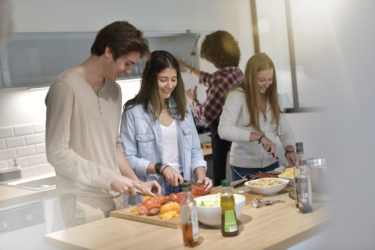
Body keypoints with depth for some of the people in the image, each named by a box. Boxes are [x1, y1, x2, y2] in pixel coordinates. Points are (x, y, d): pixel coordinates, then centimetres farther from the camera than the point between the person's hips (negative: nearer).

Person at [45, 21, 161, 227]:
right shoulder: (66, 87, -11)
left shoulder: (114, 90, 14)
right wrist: (110, 178, -15)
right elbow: (57, 153, -15)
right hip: (83, 201, -7)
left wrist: (136, 182, 9)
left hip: (114, 196, 7)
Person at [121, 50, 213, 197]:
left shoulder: (182, 108, 15)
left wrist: (201, 177, 0)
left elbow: (195, 150, 16)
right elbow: (128, 158, -5)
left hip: (183, 185, 4)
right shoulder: (133, 111, -3)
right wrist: (161, 168, -14)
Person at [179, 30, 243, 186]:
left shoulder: (220, 77, -19)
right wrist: (186, 67, 36)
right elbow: (209, 80, 28)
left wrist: (192, 101, 3)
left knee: (222, 184, 0)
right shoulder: (237, 72, 9)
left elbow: (206, 115, -17)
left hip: (223, 137, -9)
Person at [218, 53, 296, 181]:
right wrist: (259, 136, -30)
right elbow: (224, 130, -26)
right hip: (244, 169, -5)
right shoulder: (237, 96, -13)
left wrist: (289, 150, -10)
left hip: (271, 165, 5)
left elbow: (285, 131, 10)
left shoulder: (272, 97, 6)